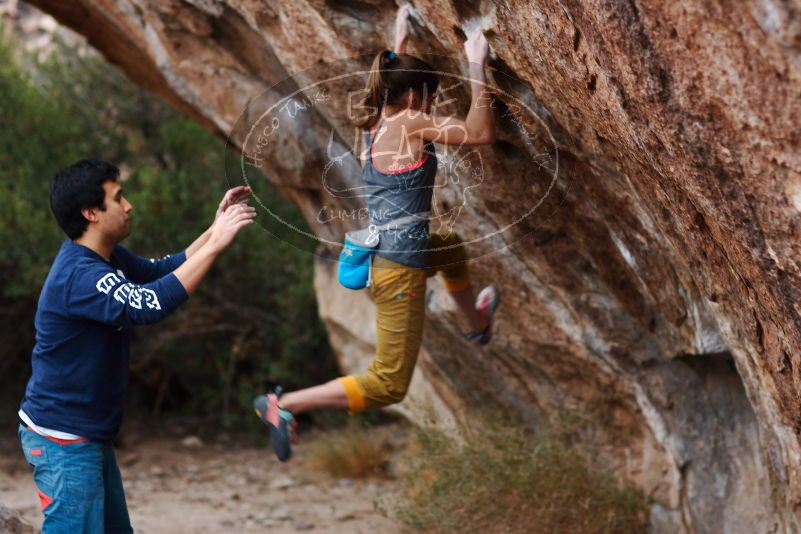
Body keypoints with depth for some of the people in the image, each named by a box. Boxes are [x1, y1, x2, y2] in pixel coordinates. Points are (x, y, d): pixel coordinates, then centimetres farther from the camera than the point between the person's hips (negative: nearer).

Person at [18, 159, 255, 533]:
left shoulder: (105, 257, 6)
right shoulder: (78, 276, -26)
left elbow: (159, 272, 19)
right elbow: (149, 304, -37)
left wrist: (214, 231, 4)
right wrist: (215, 245, -32)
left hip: (90, 437, 10)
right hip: (63, 441, -10)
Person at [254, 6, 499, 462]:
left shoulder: (376, 122, 7)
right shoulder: (410, 124, -16)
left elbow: (397, 76, 31)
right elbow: (483, 134, -22)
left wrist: (401, 38, 37)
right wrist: (477, 67, -18)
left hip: (377, 251, 9)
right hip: (399, 269, -9)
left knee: (451, 248, 39)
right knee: (388, 384, -4)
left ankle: (477, 322, 62)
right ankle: (285, 405, -11)